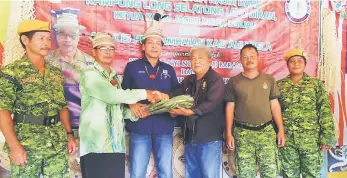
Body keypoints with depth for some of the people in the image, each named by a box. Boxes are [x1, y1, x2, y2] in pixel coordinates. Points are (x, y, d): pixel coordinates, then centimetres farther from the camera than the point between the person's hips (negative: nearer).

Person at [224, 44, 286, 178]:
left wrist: (281, 130, 3)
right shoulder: (233, 81, 3)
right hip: (242, 133, -1)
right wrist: (228, 133, -1)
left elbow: (275, 105, 8)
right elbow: (229, 108, 3)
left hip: (266, 131, 1)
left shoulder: (269, 79, 8)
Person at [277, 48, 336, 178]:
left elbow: (325, 112, -3)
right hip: (286, 139, 2)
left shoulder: (316, 84, 0)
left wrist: (327, 138, -9)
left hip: (311, 139, -1)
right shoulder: (279, 86, 4)